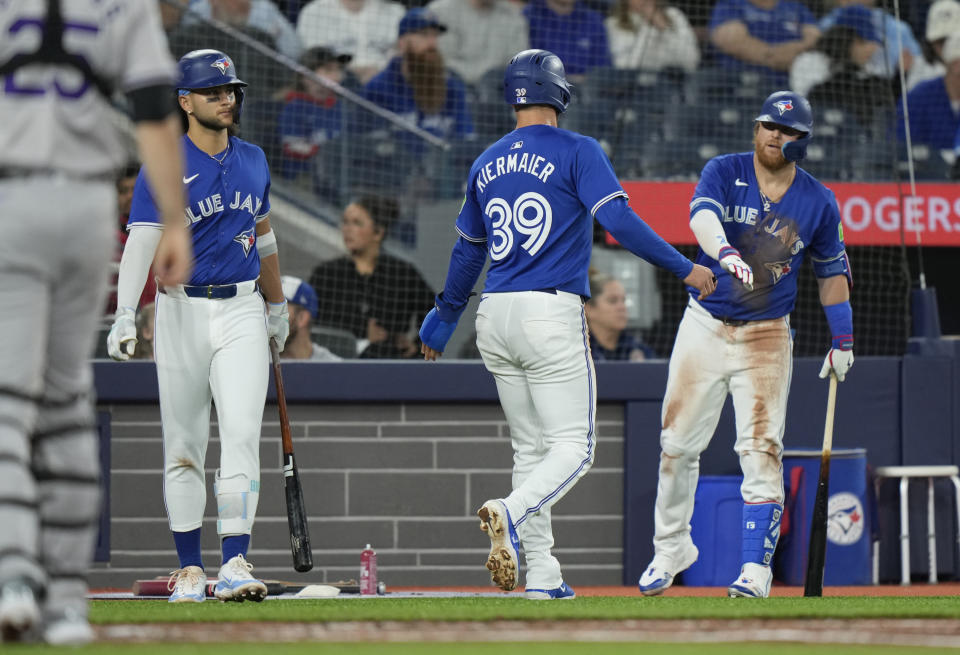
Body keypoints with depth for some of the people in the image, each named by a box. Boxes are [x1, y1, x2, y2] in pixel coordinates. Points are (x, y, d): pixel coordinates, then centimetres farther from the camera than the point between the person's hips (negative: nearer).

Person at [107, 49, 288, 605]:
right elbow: (142, 241, -17)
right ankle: (190, 569, 12)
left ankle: (236, 565, -16)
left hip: (243, 313, 3)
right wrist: (126, 314, -30)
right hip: (183, 313, -3)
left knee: (242, 433, -11)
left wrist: (278, 307, 29)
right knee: (184, 446, 4)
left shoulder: (253, 161, 10)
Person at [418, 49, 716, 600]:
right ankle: (512, 514, -31)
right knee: (573, 447, -4)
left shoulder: (487, 164, 15)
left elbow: (468, 251, 23)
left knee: (531, 447, 12)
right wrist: (684, 267, -9)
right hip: (552, 312, -6)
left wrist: (445, 318, 36)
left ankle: (542, 576, 7)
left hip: (494, 316, 6)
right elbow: (618, 220, -14)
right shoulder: (577, 152, -3)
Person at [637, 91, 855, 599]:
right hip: (705, 326, 0)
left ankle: (756, 569, -11)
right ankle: (671, 548, 26)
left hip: (766, 337, 0)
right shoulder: (724, 173, -7)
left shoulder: (818, 202, 0)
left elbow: (832, 270, 14)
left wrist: (843, 340, 11)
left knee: (761, 449, -12)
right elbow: (702, 215, -28)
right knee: (678, 444, 6)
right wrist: (724, 252, -50)